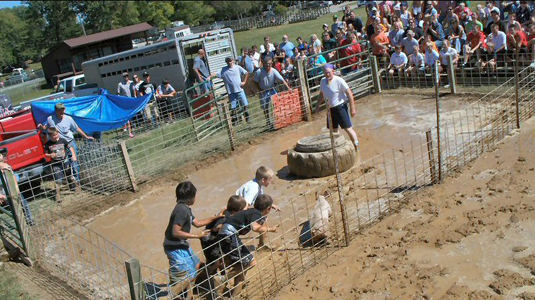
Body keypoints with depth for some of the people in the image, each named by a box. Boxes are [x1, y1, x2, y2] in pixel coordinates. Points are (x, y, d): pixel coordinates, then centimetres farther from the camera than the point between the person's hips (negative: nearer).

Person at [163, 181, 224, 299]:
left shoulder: (185, 208, 8)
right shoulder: (181, 210, -24)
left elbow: (197, 223, 17)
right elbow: (176, 232, -28)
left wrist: (216, 217, 17)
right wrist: (196, 236, -21)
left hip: (182, 245, 11)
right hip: (175, 248, -11)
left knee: (195, 265, 23)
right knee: (186, 277, -7)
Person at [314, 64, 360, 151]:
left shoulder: (339, 80, -15)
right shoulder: (323, 81, 5)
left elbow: (349, 93, -14)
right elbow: (322, 94, 21)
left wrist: (352, 108, -15)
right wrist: (318, 105, 14)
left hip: (340, 107, -7)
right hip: (330, 109, 7)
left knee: (348, 128, -6)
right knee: (333, 130, 14)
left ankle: (356, 147, 5)